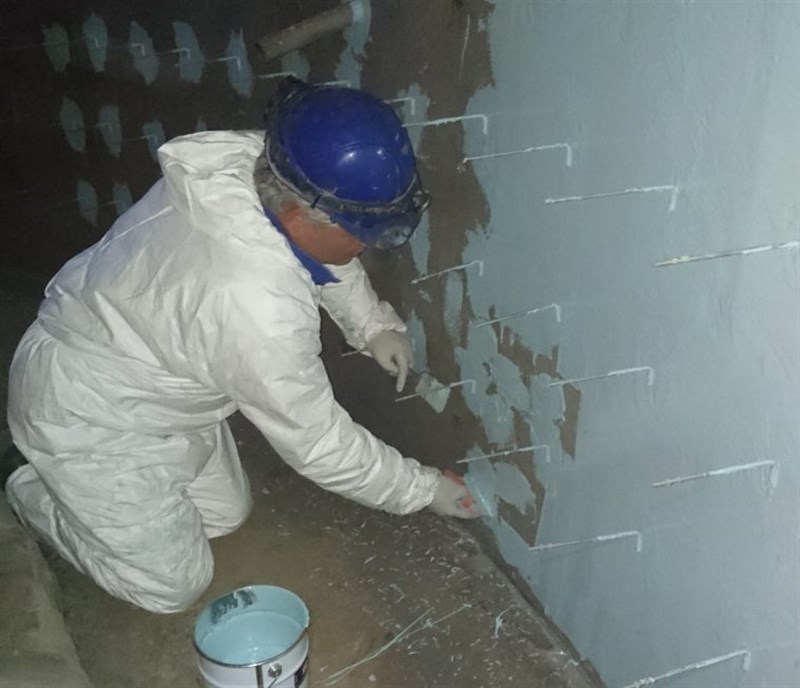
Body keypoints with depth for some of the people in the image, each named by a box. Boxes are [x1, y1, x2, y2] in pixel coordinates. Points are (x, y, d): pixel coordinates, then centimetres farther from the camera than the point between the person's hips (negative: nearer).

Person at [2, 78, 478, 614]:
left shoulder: (251, 162, -19)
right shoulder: (257, 309, -41)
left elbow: (331, 257, 5)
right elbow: (318, 445, -26)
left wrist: (373, 323, -6)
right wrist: (426, 489, -13)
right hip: (88, 419, -8)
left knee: (225, 514, 20)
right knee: (175, 585, 5)